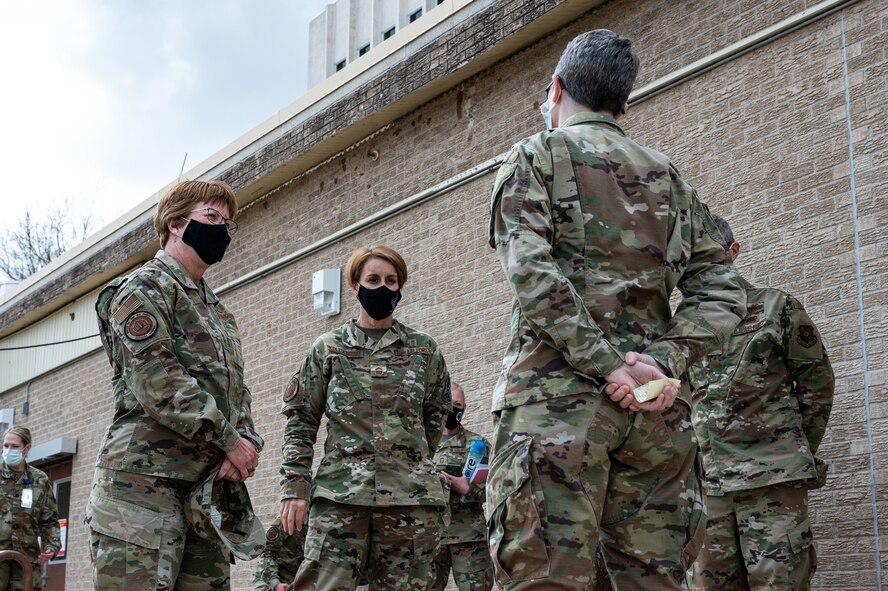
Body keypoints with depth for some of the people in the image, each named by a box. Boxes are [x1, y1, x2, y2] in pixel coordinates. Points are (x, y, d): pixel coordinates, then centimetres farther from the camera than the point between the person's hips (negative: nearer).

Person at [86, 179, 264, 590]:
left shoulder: (218, 312, 25)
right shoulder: (144, 288, -3)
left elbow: (237, 391, 19)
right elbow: (157, 382, -15)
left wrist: (245, 445, -2)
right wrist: (229, 439, -12)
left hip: (208, 487, 8)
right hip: (145, 475, -8)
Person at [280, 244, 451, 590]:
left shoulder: (424, 350, 13)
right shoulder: (327, 349, 11)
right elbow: (301, 421, 8)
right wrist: (295, 484, -2)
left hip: (411, 498, 1)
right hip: (339, 494, -1)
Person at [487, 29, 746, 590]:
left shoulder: (536, 156, 6)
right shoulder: (667, 175, 21)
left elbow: (533, 273, -11)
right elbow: (722, 291, 10)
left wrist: (607, 366, -12)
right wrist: (663, 359, -2)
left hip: (557, 396, -5)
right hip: (657, 412, 5)